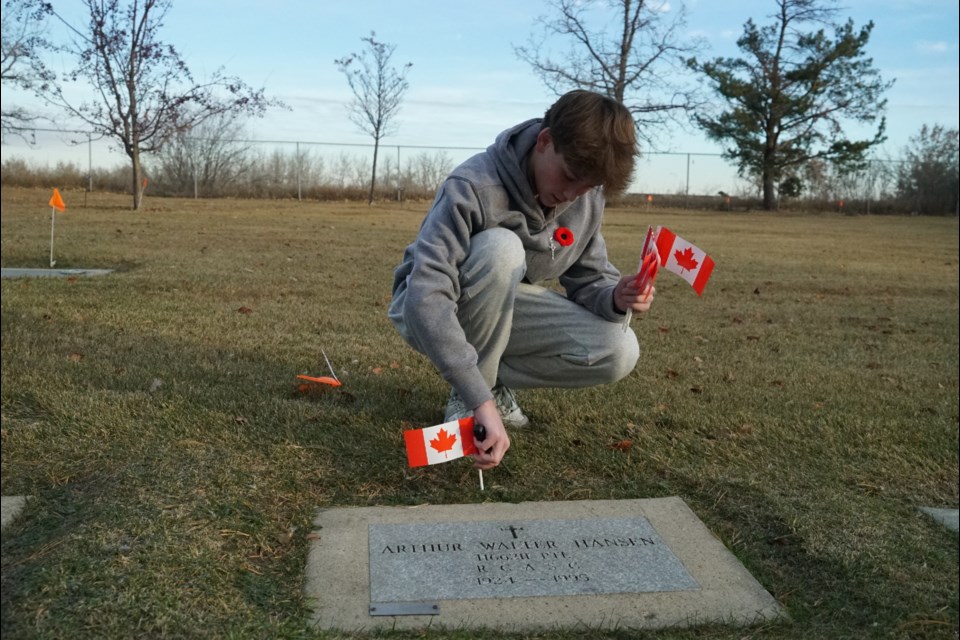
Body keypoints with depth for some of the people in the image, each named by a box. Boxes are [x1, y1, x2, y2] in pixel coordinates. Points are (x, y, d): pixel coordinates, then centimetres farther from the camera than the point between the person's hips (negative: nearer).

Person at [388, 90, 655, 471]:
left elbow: (589, 278, -2)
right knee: (500, 248, -37)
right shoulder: (475, 187, -31)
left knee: (619, 352, -17)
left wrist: (614, 298, -28)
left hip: (505, 310, 5)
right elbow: (425, 296, -40)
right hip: (430, 311, -5)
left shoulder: (587, 198, -10)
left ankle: (490, 376, 3)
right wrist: (480, 399, -46)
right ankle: (468, 394, -17)